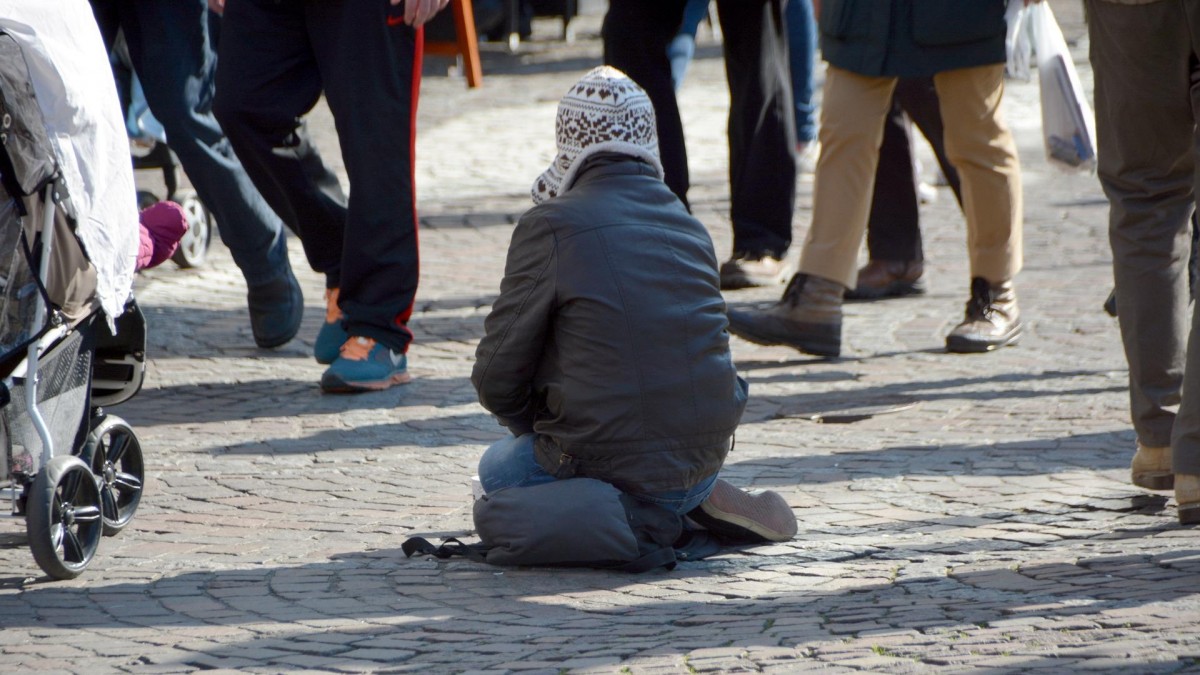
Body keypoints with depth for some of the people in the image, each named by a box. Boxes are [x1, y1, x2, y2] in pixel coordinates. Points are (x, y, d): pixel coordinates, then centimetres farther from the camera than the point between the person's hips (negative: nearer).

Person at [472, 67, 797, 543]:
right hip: (704, 459, 6)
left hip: (610, 462, -6)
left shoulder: (550, 225, -11)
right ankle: (701, 498, 10)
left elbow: (496, 378, -7)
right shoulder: (690, 226, 5)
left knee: (497, 468, 24)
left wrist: (537, 428, 16)